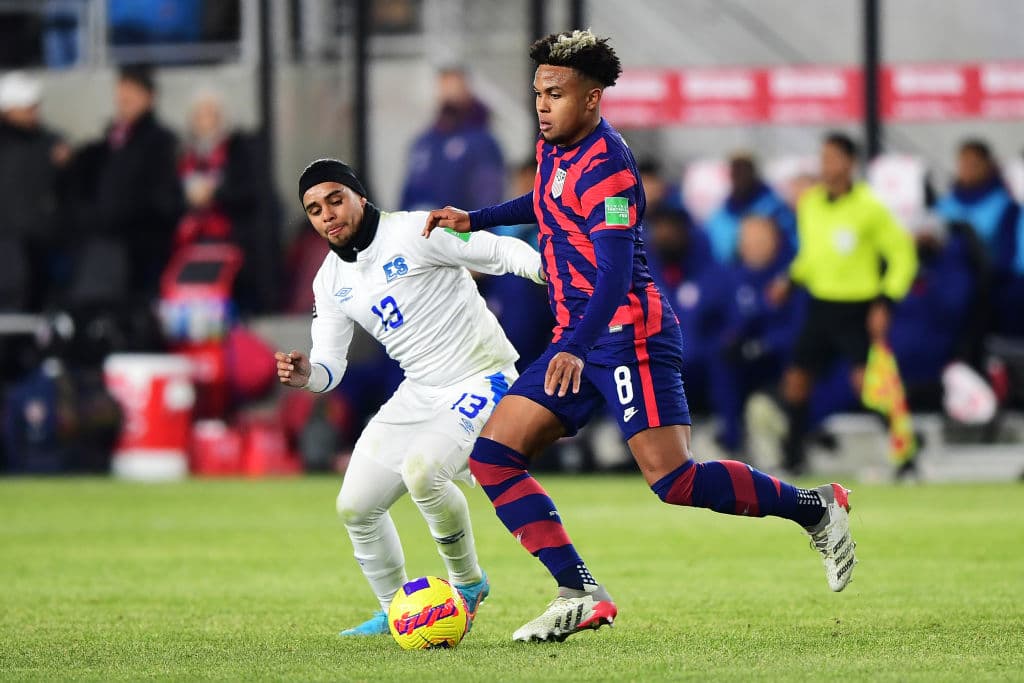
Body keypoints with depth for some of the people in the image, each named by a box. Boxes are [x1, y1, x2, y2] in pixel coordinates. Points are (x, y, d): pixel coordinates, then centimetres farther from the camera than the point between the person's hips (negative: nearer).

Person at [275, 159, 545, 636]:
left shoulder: (415, 232, -14)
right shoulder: (331, 282, 6)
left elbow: (502, 253, -16)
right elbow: (330, 365, 5)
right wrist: (306, 375, -18)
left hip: (483, 378, -8)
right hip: (420, 393, 8)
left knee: (422, 471, -31)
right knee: (356, 507, 4)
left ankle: (468, 583, -7)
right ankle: (394, 612, 26)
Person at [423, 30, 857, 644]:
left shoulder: (605, 167, -17)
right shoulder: (554, 150, 11)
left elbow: (615, 275, -27)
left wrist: (574, 350, -40)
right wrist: (476, 219, 25)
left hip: (629, 334, -9)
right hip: (577, 341, 9)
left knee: (672, 481, -17)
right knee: (493, 455, -2)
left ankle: (818, 508, 3)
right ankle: (580, 594, -6)